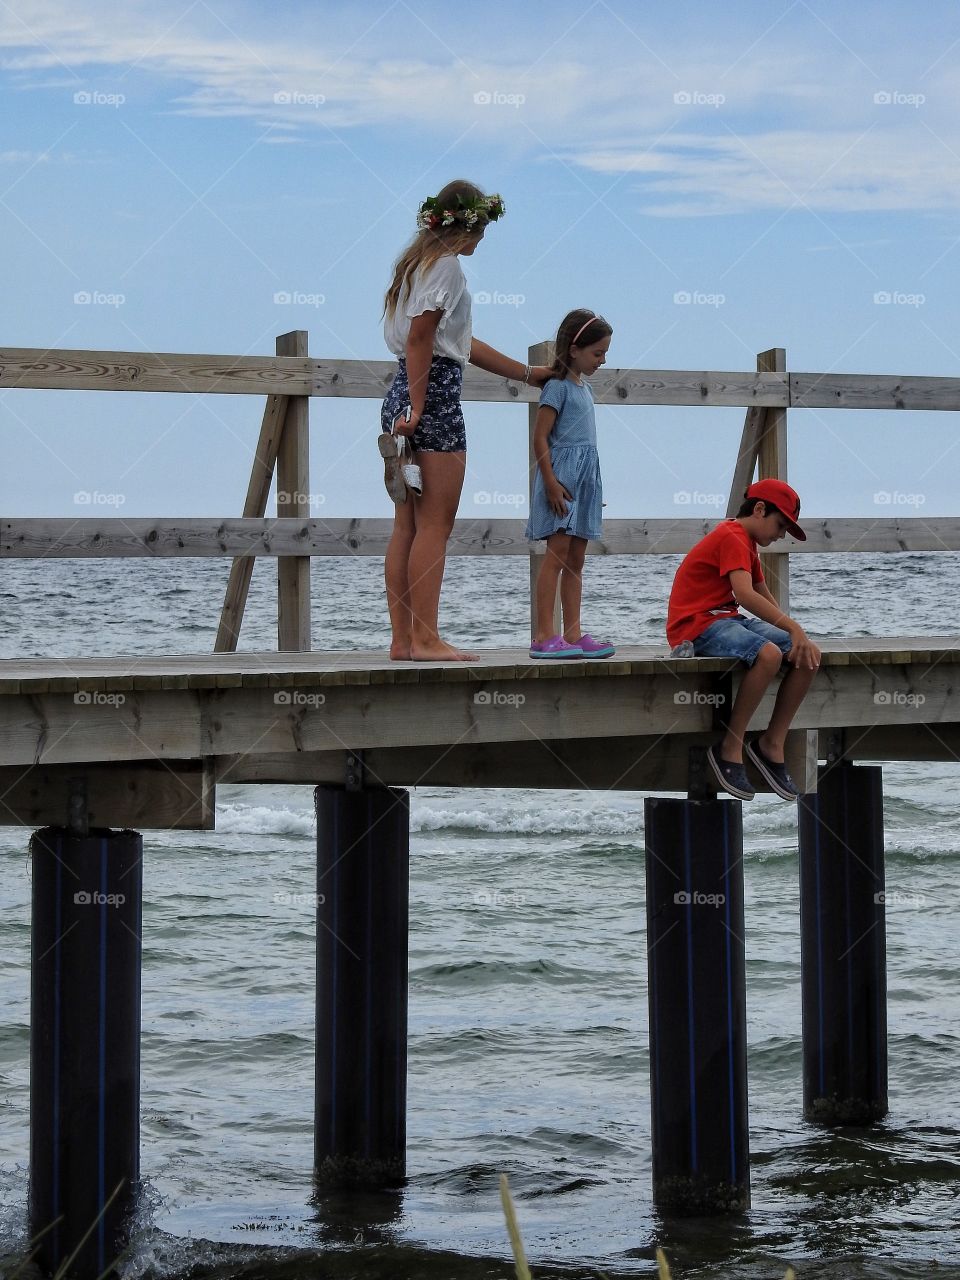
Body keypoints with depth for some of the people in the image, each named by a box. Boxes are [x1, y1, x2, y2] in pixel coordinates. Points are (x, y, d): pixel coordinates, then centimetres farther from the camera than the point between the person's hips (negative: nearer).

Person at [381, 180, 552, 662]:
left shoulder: (419, 260, 22)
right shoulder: (446, 263, -7)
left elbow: (463, 344, 27)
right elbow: (420, 336, -17)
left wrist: (527, 373, 31)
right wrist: (417, 407, -20)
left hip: (403, 396, 10)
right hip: (434, 394, -10)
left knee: (407, 527, 7)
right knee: (435, 525, -8)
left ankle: (402, 638, 7)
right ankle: (425, 638, -10)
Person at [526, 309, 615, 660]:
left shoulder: (584, 387, 19)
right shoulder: (558, 386, -8)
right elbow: (540, 437, -13)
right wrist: (551, 482, -19)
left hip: (585, 479, 9)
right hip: (561, 474, -9)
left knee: (575, 559, 8)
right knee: (557, 553, -12)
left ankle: (573, 634, 9)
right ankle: (545, 637, -14)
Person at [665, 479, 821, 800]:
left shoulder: (745, 543, 22)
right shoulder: (731, 538, -13)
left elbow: (763, 596, 24)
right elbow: (745, 594, -27)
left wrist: (795, 633, 10)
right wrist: (793, 628, -29)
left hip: (727, 620, 10)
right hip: (697, 626, -10)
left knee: (808, 656, -6)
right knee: (768, 654, -36)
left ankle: (772, 744, -2)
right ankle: (730, 748, -25)